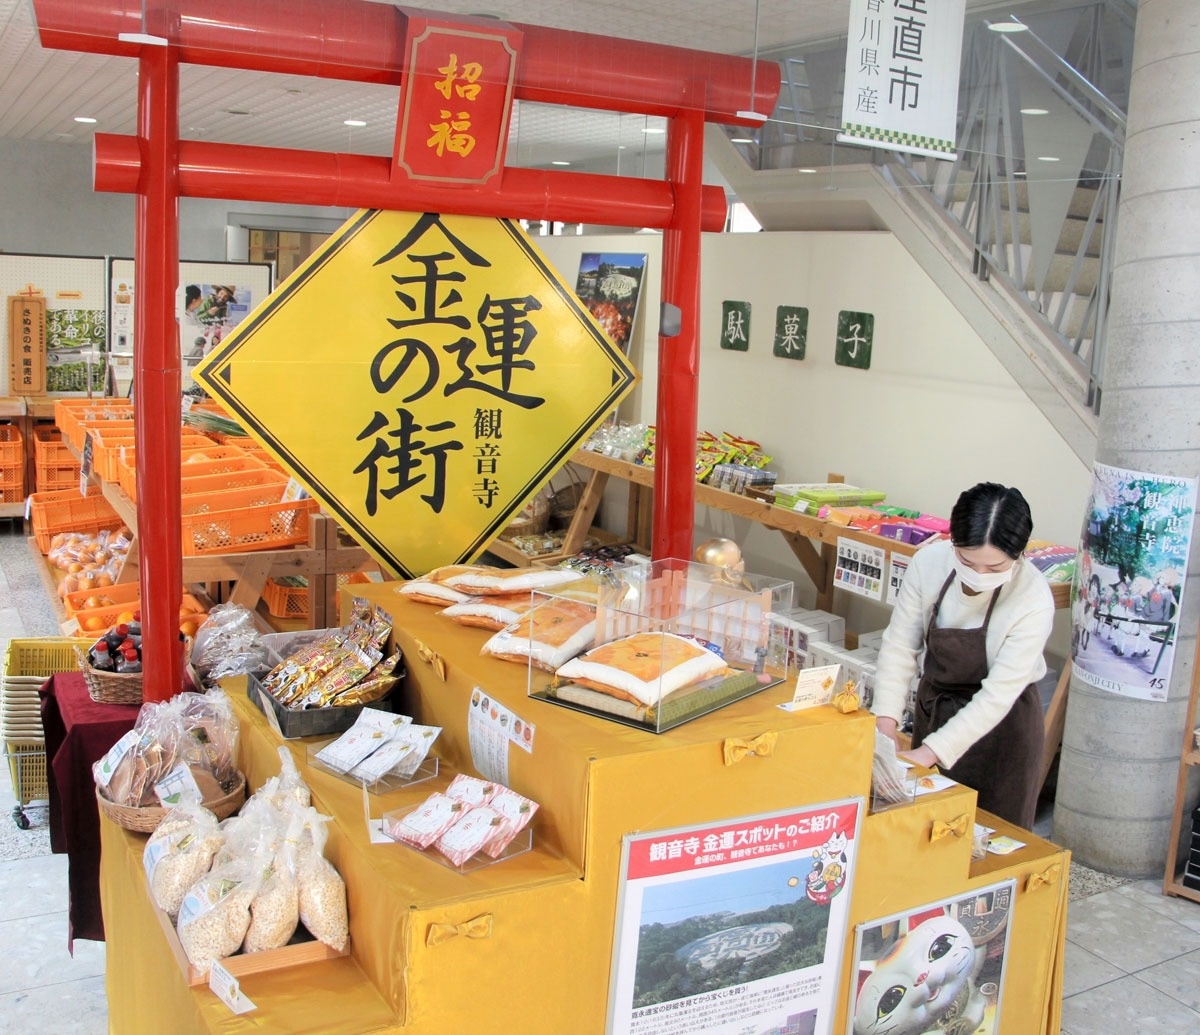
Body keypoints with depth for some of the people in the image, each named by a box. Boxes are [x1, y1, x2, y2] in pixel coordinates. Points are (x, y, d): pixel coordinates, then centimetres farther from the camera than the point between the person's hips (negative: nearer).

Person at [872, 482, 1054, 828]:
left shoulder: (1033, 601, -26)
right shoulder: (929, 562, -18)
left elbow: (997, 695, -26)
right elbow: (899, 645, -12)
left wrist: (930, 753, -31)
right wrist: (886, 721, -22)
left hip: (1000, 723, -3)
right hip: (933, 706, 3)